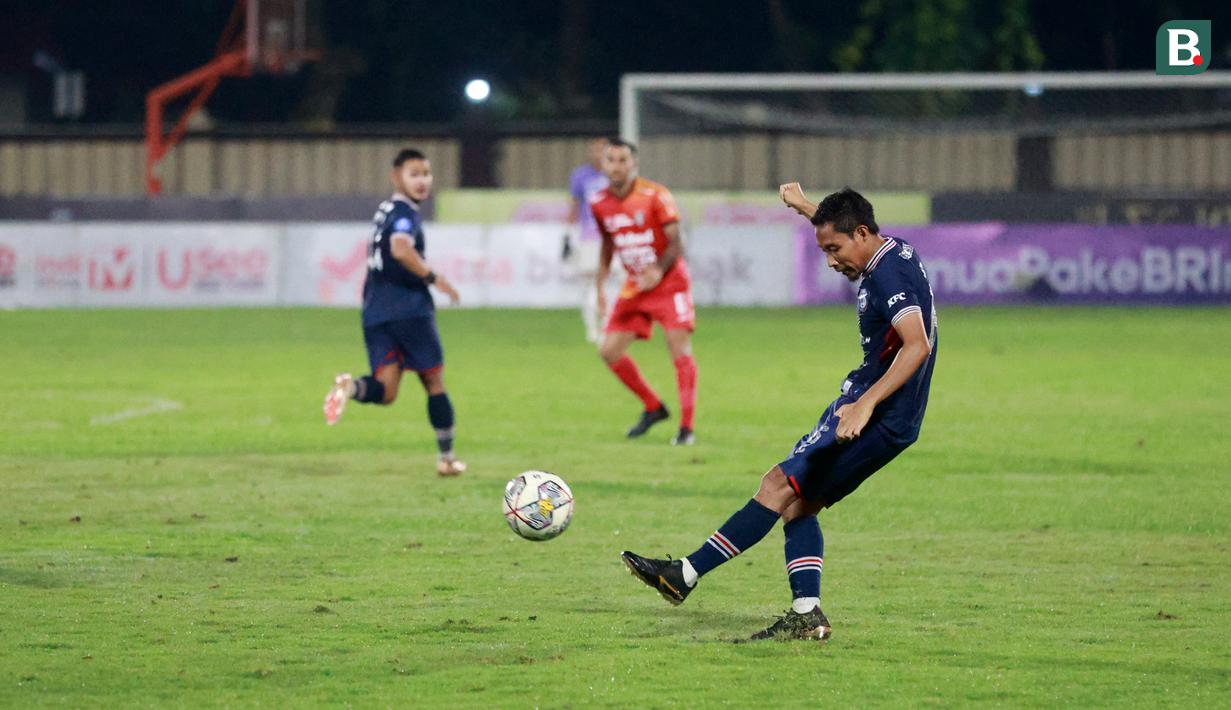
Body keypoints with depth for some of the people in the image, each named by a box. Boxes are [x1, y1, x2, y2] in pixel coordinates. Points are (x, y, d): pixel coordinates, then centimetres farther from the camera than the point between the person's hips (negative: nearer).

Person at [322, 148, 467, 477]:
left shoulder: (386, 210, 17)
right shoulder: (405, 212, -10)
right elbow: (401, 249, -30)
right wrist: (433, 278, -22)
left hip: (375, 312, 7)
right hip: (409, 309, -7)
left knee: (385, 390, -3)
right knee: (434, 382, 9)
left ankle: (351, 387, -34)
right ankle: (446, 457, 15)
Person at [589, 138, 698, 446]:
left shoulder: (655, 196, -15)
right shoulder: (599, 203, 1)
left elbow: (675, 242, -15)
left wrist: (659, 270, -32)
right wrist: (600, 285, 11)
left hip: (669, 283, -6)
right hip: (634, 287, 6)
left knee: (679, 348, -17)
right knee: (609, 350, -1)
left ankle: (686, 428, -14)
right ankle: (653, 408, 19)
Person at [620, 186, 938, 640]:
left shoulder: (889, 275, -18)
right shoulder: (896, 253, 13)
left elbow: (917, 345, -31)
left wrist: (865, 404, -37)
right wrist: (806, 208, 46)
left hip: (880, 416, -11)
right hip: (892, 420, 11)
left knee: (779, 485, -13)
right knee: (798, 501, 8)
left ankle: (686, 575, -15)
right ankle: (807, 615, 0)